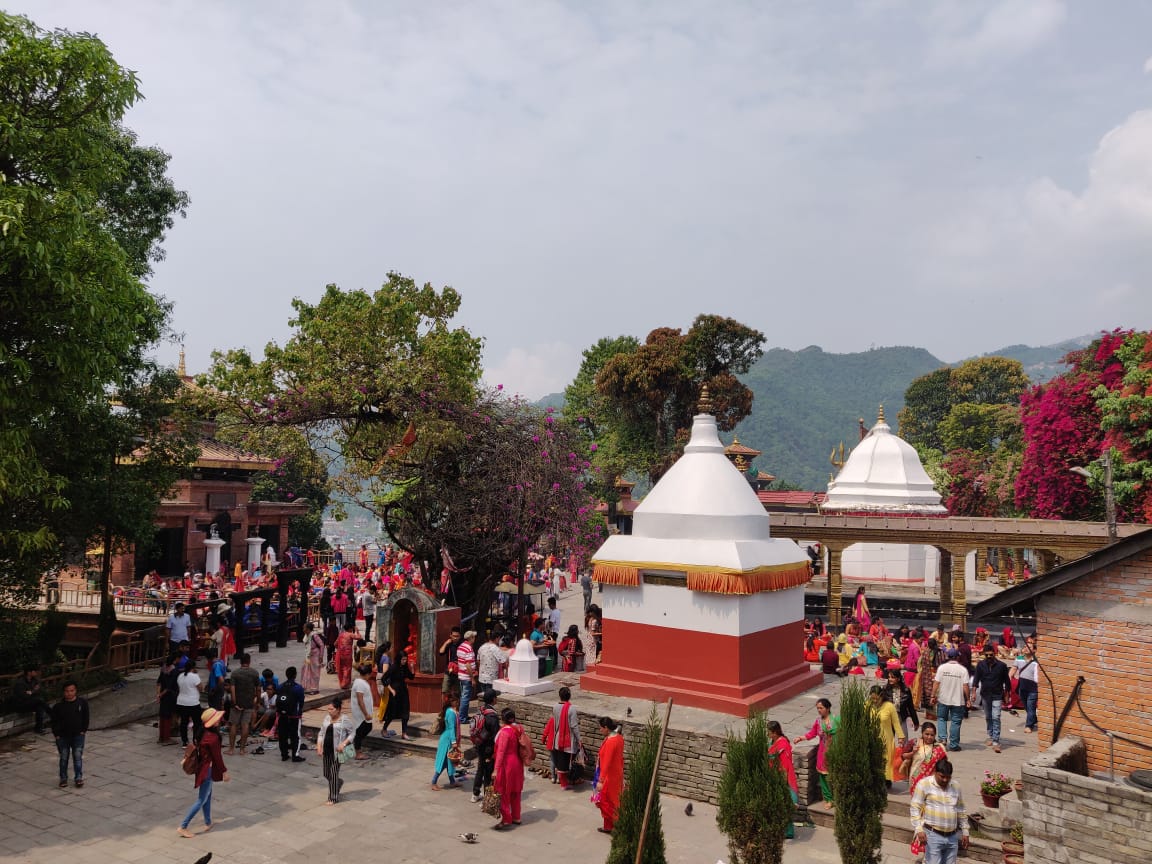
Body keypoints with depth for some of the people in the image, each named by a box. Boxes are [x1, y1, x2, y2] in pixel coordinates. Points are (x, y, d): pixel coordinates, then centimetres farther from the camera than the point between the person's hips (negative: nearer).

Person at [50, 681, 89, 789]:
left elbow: (85, 717, 2)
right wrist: (57, 734, -6)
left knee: (78, 757, 2)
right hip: (63, 736, 0)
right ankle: (63, 779, 24)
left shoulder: (82, 702, -6)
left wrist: (84, 730, -2)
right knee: (64, 758, 10)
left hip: (78, 735, 0)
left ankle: (79, 778, 11)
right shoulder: (58, 706, -9)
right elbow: (54, 721, -1)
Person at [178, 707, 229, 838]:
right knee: (201, 800, 2)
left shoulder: (204, 733, -1)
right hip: (208, 770, -9)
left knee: (208, 796, 20)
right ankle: (183, 827, 6)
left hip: (203, 767, 9)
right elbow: (217, 756, -20)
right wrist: (224, 771, -10)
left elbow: (197, 747, 11)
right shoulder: (213, 737, -27)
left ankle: (208, 823, 31)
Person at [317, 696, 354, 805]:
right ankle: (338, 783, 44)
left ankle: (333, 798, 13)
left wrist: (343, 744, -17)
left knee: (334, 773, -1)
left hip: (336, 751, -6)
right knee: (326, 774, 13)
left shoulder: (344, 720, -11)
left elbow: (352, 733, -5)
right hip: (326, 750, 6)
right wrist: (319, 747, 1)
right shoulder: (327, 718, 4)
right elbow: (321, 733, 10)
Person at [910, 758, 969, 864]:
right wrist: (918, 829, -17)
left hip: (952, 837, 5)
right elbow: (915, 808, -8)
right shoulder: (924, 784, -6)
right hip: (933, 835, -5)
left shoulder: (956, 787, 11)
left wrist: (965, 832, 17)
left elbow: (961, 812, 20)